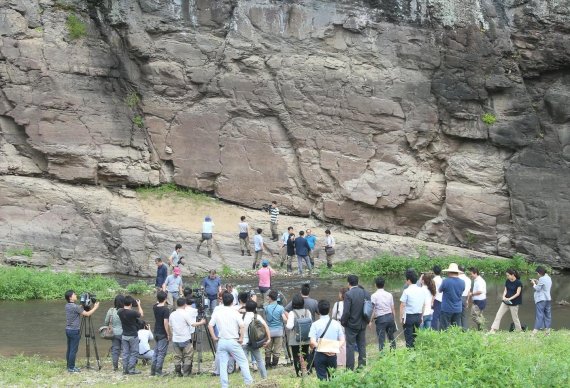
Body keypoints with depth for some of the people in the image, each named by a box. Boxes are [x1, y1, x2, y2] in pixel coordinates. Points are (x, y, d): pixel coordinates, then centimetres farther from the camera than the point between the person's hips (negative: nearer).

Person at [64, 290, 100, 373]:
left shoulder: (67, 306, 8)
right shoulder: (75, 307, -18)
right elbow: (87, 314, -14)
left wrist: (82, 306, 15)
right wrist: (95, 307, -3)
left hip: (68, 329, 9)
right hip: (74, 331, -9)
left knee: (69, 349, 13)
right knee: (73, 350, -4)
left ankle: (69, 366, 19)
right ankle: (71, 368, -2)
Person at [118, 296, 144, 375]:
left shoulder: (120, 312, -5)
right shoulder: (132, 313, -22)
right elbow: (141, 314, -4)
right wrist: (139, 305, 8)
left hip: (124, 335, 6)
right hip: (133, 336, -6)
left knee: (125, 353, 11)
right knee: (134, 353, 5)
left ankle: (125, 369, 13)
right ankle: (131, 369, 4)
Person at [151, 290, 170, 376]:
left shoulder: (155, 307, 2)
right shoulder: (165, 309, -18)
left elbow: (157, 302, 28)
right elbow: (165, 323, -21)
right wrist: (168, 334, -15)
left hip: (156, 333, 7)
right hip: (163, 334, -7)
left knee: (156, 352, 14)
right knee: (161, 353, -1)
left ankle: (153, 370, 14)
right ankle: (158, 371, -2)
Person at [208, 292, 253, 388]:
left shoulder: (217, 312, 2)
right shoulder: (234, 313, -7)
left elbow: (210, 326, -3)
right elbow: (242, 326, -16)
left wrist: (214, 337, 4)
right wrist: (241, 338, -7)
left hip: (221, 341, 3)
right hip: (233, 341, -3)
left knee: (223, 365, 6)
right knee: (243, 362, 7)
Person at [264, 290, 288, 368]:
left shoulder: (266, 307, -8)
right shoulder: (280, 308, -9)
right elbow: (285, 319, -13)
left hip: (269, 331, 1)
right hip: (278, 331, -1)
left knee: (268, 349, 13)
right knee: (277, 350, 8)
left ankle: (267, 364, 16)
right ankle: (274, 364, 10)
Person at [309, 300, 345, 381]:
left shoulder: (315, 324, -7)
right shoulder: (336, 323, 3)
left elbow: (312, 342, -15)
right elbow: (342, 340, 2)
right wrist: (335, 349, -6)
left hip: (320, 354, -3)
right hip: (333, 355, 3)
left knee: (322, 378, 1)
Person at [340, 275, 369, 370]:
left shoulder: (348, 294, -17)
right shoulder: (365, 293, 0)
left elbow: (346, 312, -20)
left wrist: (343, 322, -4)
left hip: (351, 324, -5)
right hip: (362, 324, 5)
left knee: (350, 346, 2)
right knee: (362, 346, 13)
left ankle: (350, 368, 4)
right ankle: (362, 365, 16)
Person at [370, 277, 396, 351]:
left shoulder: (374, 296, -8)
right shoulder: (389, 295, 5)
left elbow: (373, 310, -11)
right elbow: (393, 308, 9)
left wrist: (371, 321, -2)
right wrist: (394, 319, 19)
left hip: (380, 319, -4)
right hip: (390, 317, 4)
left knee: (381, 339, 2)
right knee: (391, 337, 17)